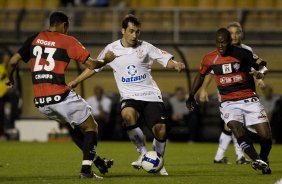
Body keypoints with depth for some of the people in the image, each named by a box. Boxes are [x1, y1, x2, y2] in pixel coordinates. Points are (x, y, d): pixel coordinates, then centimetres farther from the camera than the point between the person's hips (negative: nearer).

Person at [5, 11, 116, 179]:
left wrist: (10, 78, 27)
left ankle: (95, 159, 28)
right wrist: (106, 60, 16)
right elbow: (91, 65, -4)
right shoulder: (68, 41, -1)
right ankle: (86, 170, -5)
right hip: (60, 96, -6)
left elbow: (13, 61, 8)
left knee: (74, 125, 28)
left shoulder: (34, 39, 11)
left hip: (41, 102, 6)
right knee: (91, 126, 8)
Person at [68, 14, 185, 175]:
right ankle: (143, 154, -14)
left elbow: (166, 59, 0)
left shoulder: (145, 47, 2)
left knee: (160, 130, -15)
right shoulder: (111, 49, 4)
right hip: (130, 96, 0)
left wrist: (175, 64, -23)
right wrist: (75, 82, 12)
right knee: (128, 115, -35)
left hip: (151, 95, 0)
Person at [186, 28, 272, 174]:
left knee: (266, 136, -8)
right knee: (236, 127, -31)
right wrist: (191, 96, 26)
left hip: (249, 100, -1)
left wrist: (260, 71, -19)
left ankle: (263, 160, 22)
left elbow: (261, 65, 5)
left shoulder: (242, 54, -5)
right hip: (229, 103, 1)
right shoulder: (209, 59, 3)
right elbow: (201, 75, 21)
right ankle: (256, 159, -36)